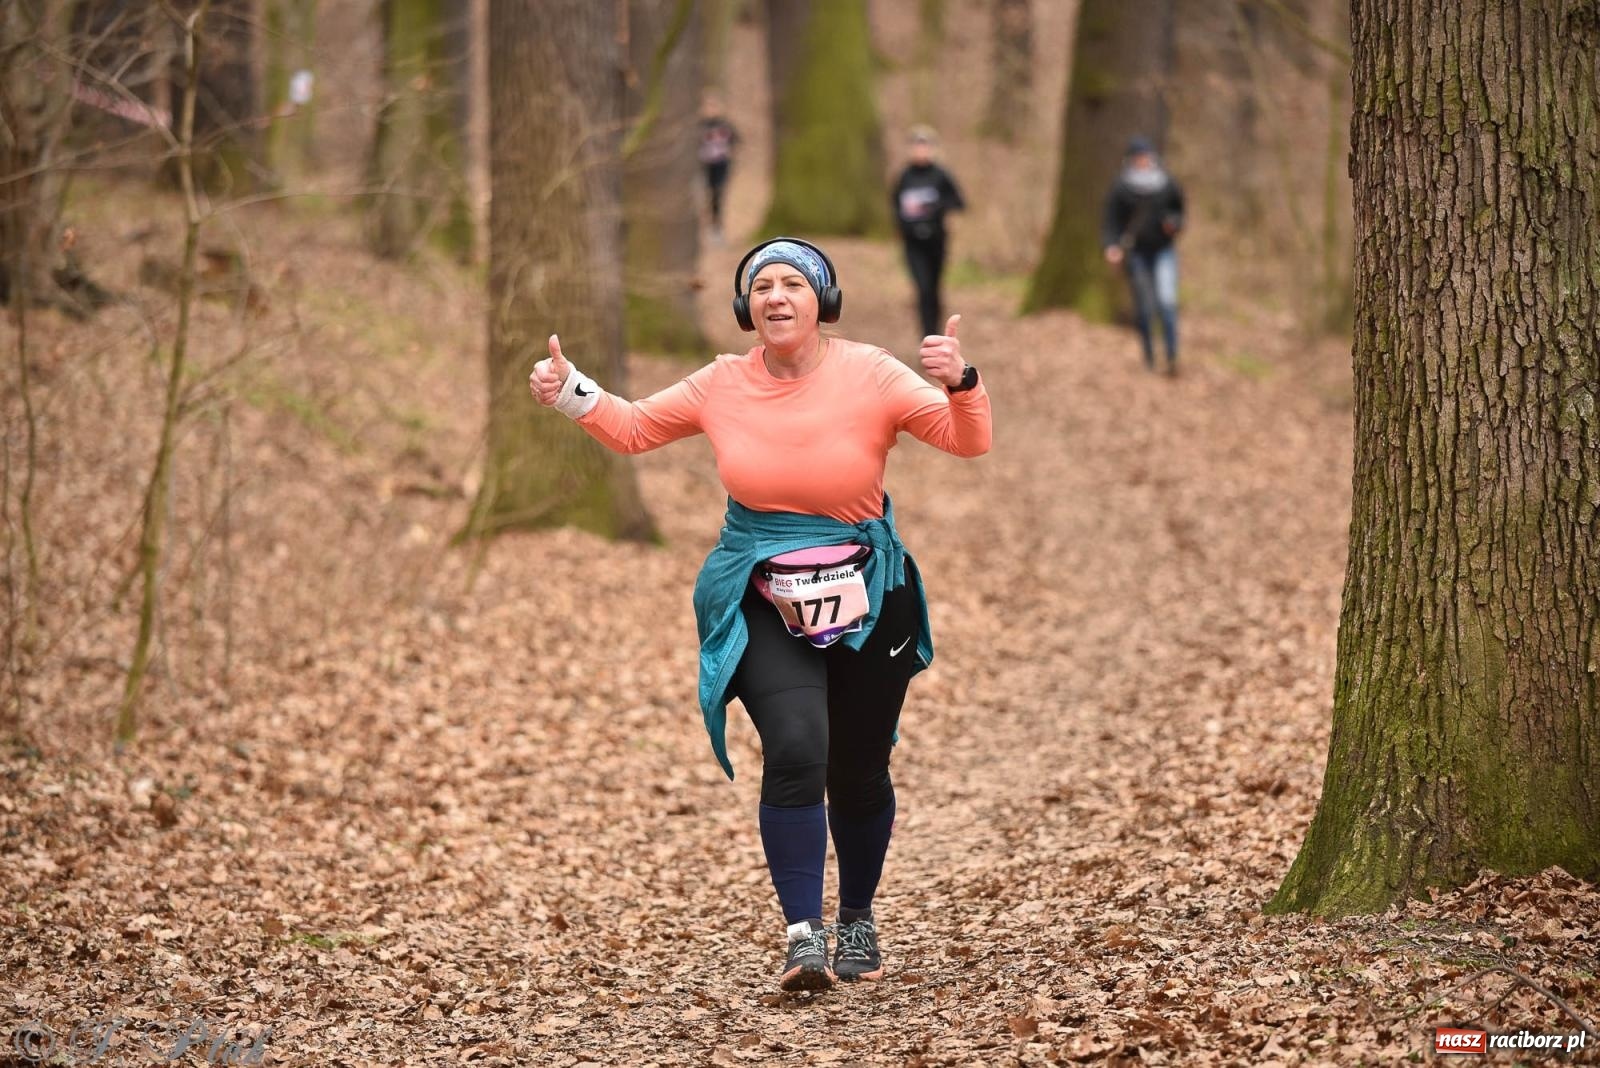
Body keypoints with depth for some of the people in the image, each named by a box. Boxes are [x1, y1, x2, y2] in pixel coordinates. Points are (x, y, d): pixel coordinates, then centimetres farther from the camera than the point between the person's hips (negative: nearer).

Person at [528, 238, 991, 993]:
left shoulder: (869, 375, -9)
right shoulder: (722, 385, -1)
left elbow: (968, 441, -14)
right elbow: (632, 428, 12)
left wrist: (959, 384, -33)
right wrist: (568, 391, -3)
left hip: (866, 603, 0)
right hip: (764, 607, 0)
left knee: (858, 774, 11)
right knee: (795, 752, -22)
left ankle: (858, 920, 36)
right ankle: (804, 936, -17)